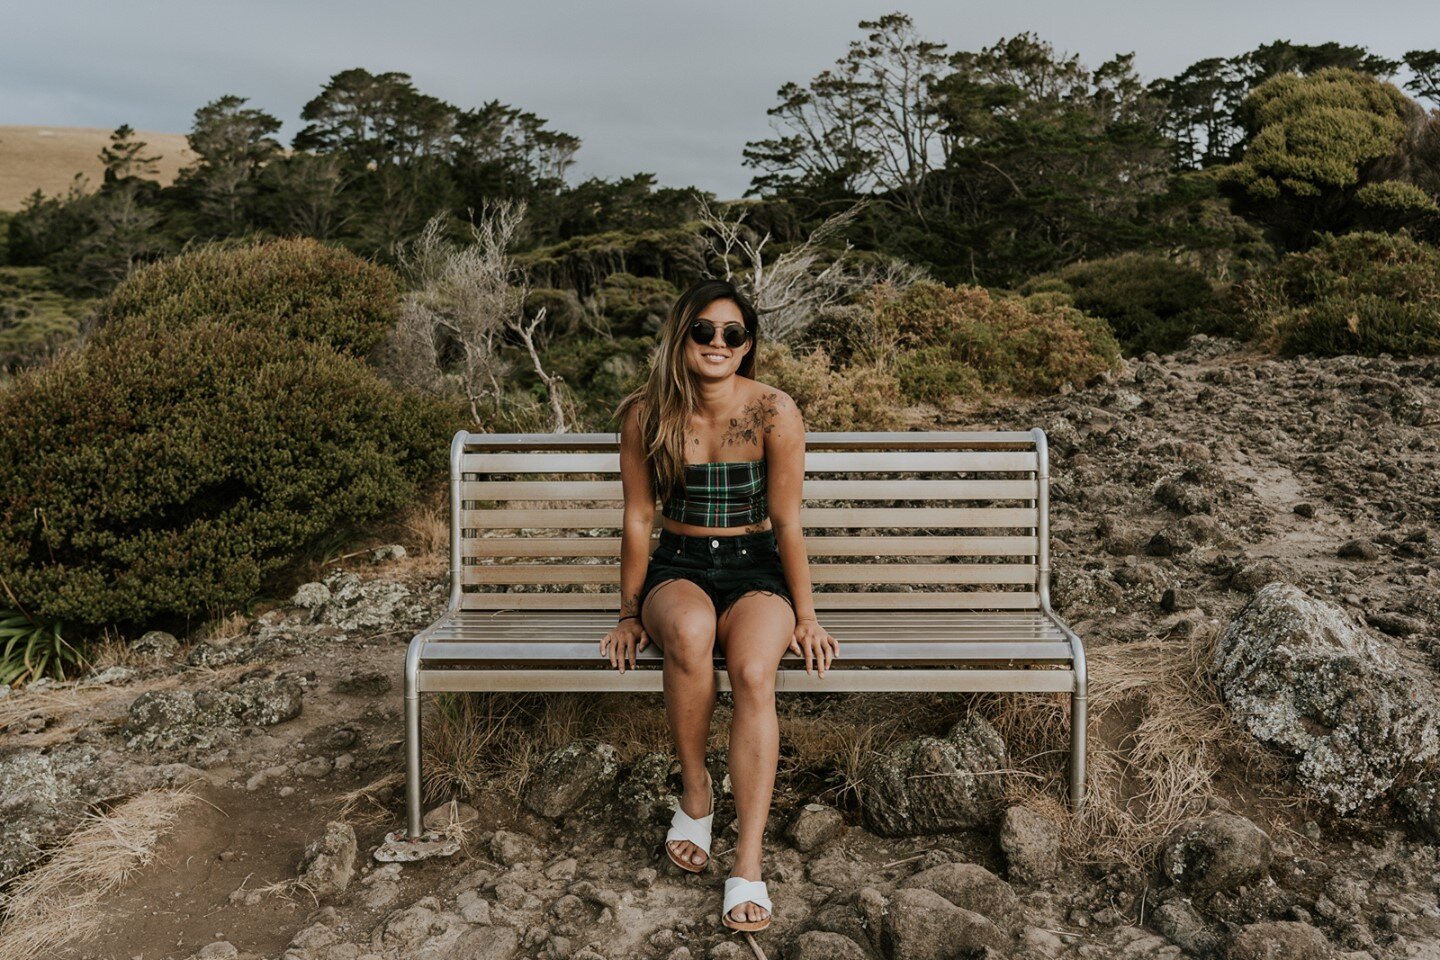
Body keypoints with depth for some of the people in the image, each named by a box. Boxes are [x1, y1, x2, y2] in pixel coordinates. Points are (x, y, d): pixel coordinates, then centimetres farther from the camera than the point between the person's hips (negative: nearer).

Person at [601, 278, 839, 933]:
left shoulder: (773, 412, -8)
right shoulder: (644, 414, -3)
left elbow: (786, 522, -4)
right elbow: (637, 519, 3)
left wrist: (805, 617, -1)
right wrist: (629, 615, 6)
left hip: (755, 567, -1)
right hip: (678, 567, 1)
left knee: (753, 674, -32)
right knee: (690, 630, -36)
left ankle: (749, 862, -26)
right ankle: (694, 794, -14)